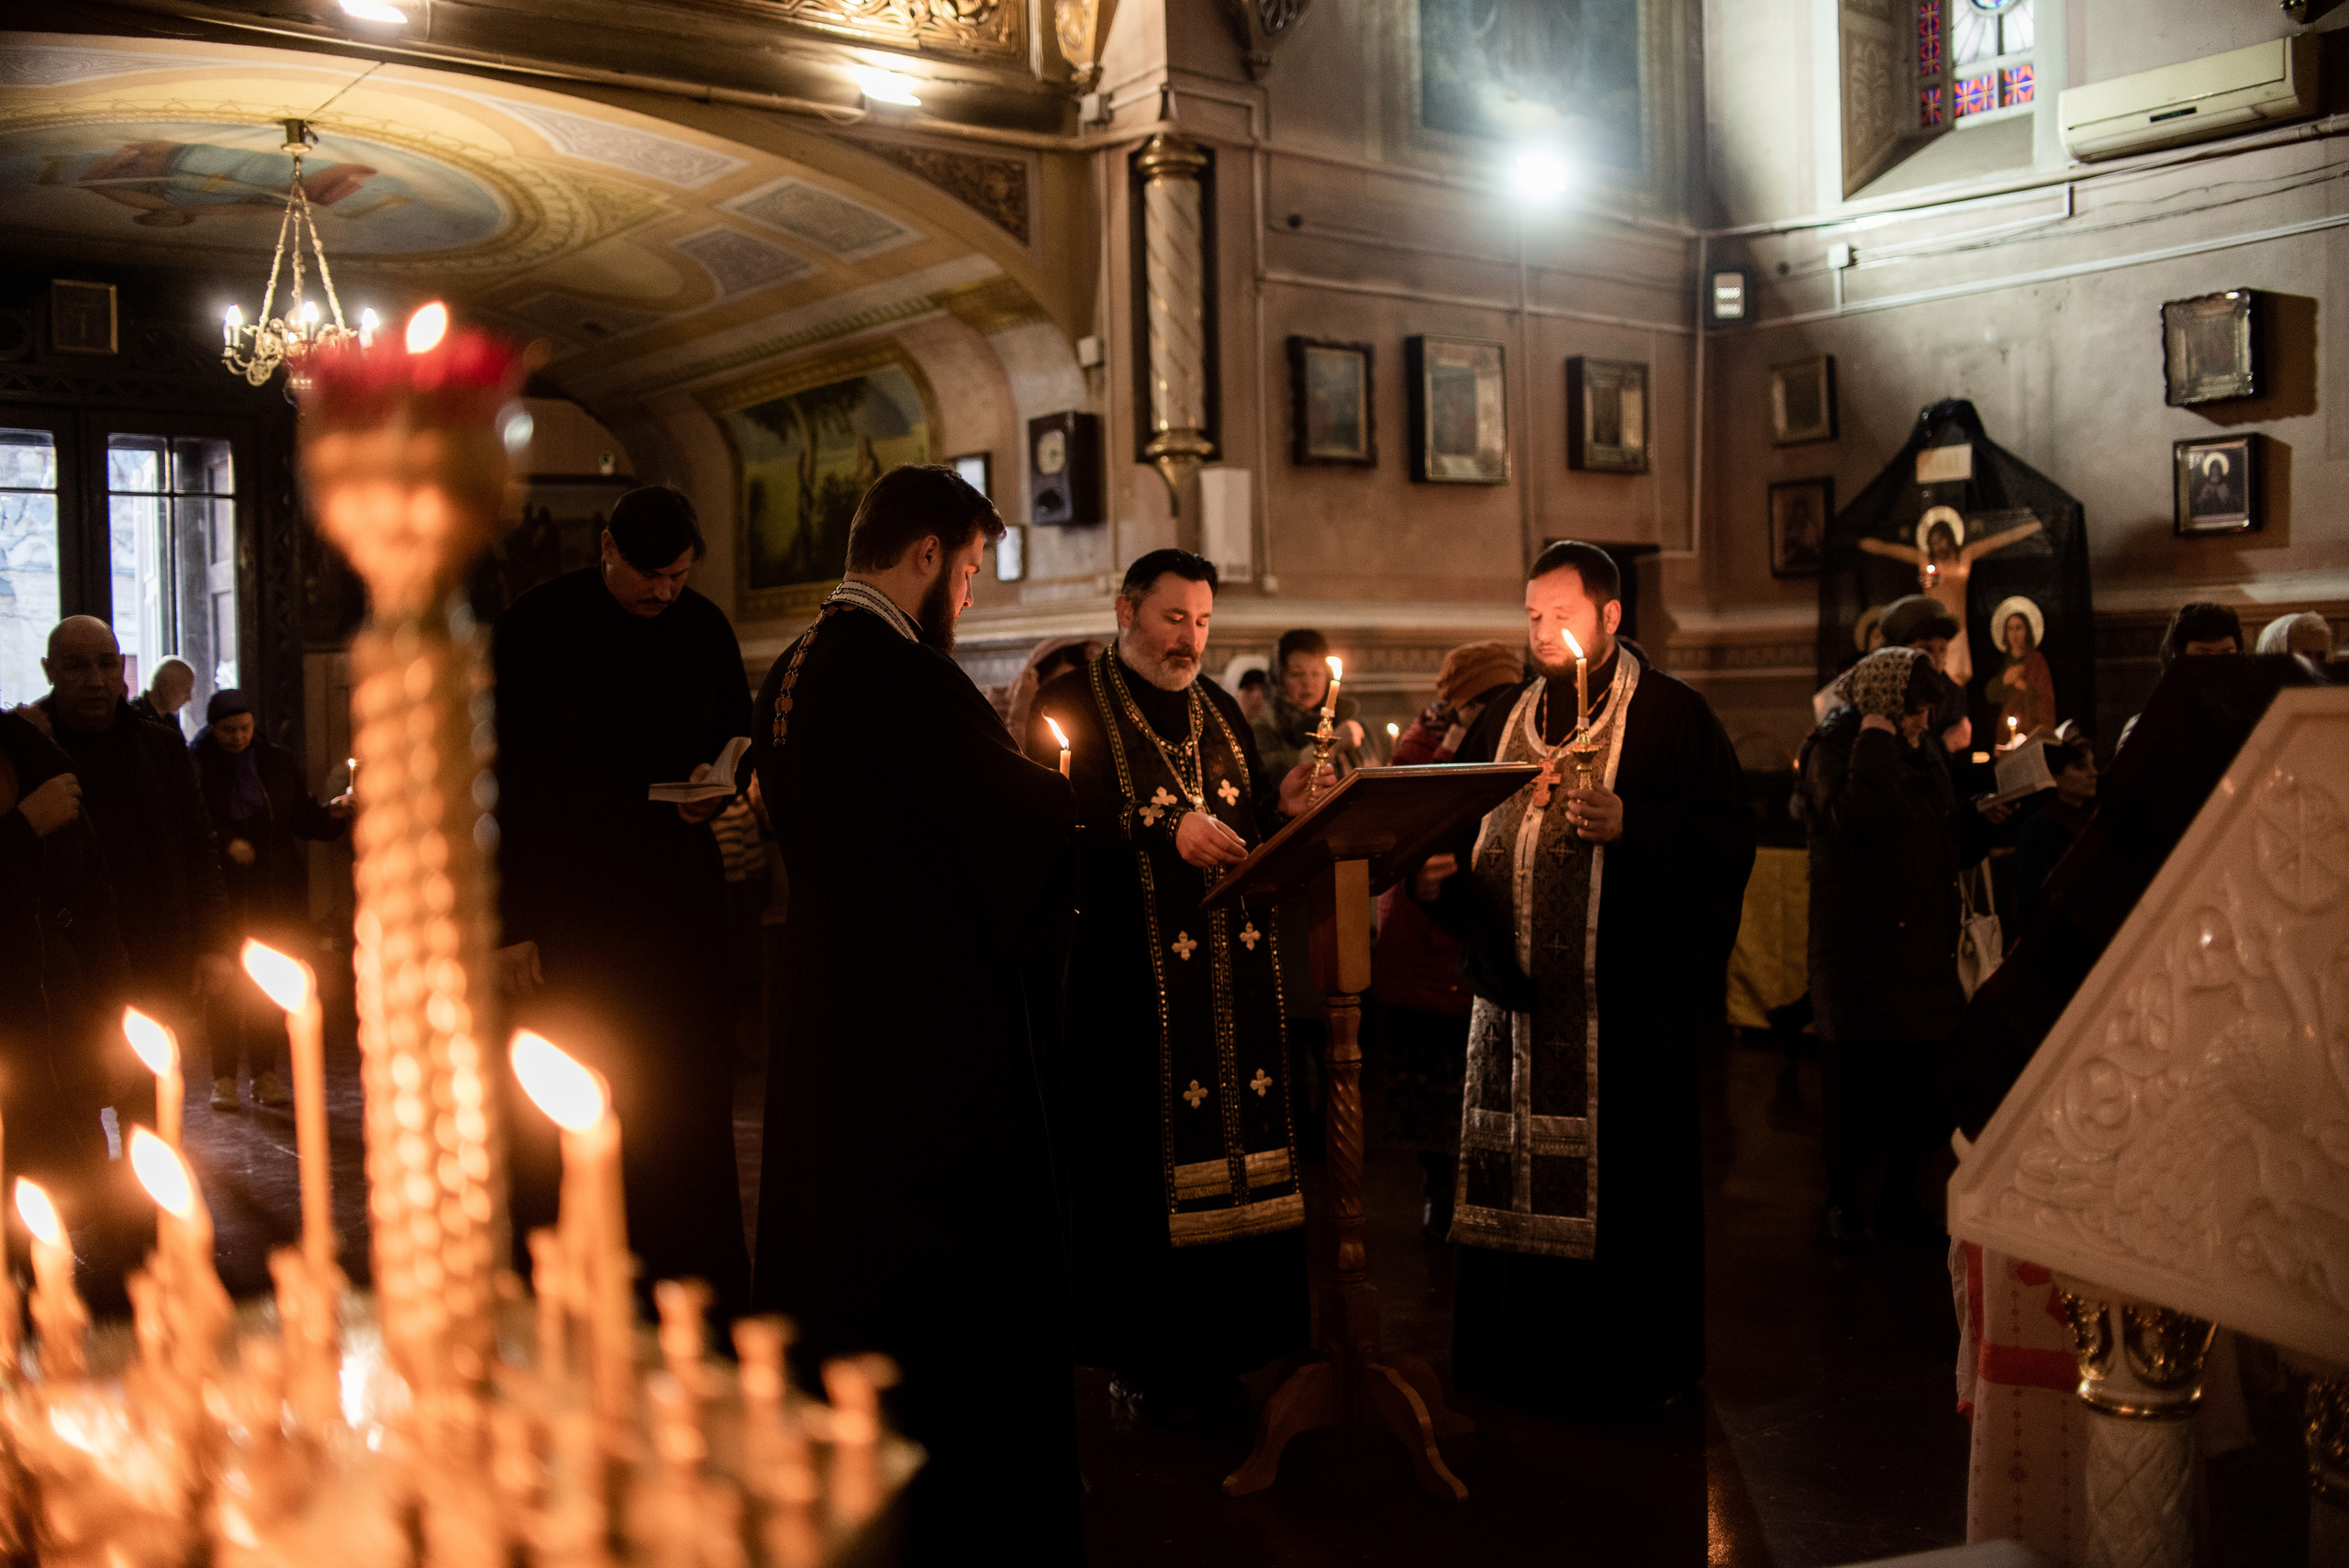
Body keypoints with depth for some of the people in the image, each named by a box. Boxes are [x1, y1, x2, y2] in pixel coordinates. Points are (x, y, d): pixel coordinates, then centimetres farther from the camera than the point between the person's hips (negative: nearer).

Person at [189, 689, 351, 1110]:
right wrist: (225, 842, -23)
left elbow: (302, 818, 9)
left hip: (276, 890, 3)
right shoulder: (196, 764, -2)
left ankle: (266, 1075, 13)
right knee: (225, 984, -1)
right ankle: (223, 1077, 6)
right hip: (222, 889, -3)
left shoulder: (279, 762, 9)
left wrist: (331, 813, -9)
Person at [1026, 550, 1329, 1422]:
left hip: (1234, 976, 6)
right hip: (1131, 975, -6)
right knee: (1141, 1163, -3)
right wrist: (1164, 826, -22)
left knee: (1234, 1144, 5)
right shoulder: (1075, 706, -1)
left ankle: (1216, 1348, 17)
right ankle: (1140, 1358, 9)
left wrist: (1283, 803, -3)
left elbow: (1249, 821, 18)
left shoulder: (1219, 711, 19)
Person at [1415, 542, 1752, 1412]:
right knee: (1512, 1177, 10)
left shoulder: (1672, 715, -1)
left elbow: (1729, 834, -9)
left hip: (1628, 998, -5)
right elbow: (1455, 825, 21)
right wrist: (1435, 866, 0)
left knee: (1625, 1183, -1)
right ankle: (1519, 1352, 22)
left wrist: (1628, 822, -22)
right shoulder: (1504, 718, 16)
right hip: (1514, 990, 6)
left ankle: (1638, 1366, 14)